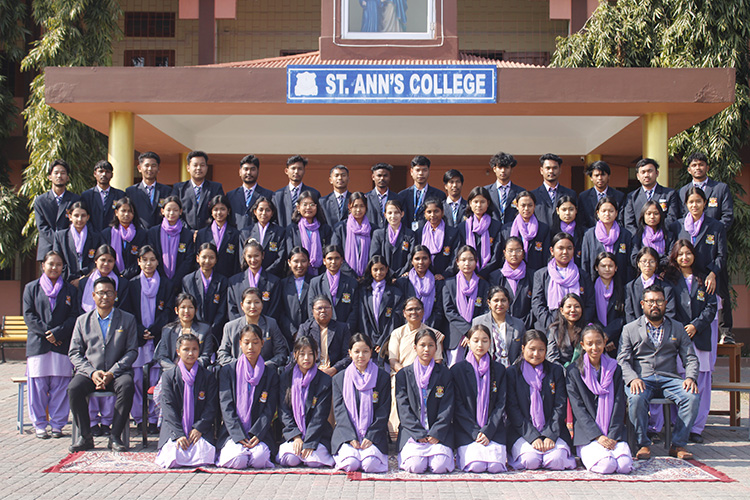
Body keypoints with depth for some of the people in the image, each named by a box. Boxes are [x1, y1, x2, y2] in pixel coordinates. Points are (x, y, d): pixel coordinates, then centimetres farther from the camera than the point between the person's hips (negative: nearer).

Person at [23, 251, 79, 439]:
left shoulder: (70, 290, 12)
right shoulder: (31, 288, 11)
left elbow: (74, 317, 5)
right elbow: (28, 316, 2)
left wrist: (57, 332, -10)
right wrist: (46, 332, -10)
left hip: (62, 344, 0)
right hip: (38, 344, 0)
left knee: (60, 385, -1)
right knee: (38, 385, -1)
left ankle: (57, 424, 8)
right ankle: (39, 424, 8)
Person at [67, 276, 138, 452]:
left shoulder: (127, 319, 10)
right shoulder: (82, 320, 13)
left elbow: (132, 351, 3)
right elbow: (74, 353, 7)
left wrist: (112, 373, -12)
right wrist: (92, 372, -11)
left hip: (117, 372, -1)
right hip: (89, 372, 1)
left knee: (126, 386, -34)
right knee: (73, 389, -29)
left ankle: (115, 437, -24)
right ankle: (85, 436, -14)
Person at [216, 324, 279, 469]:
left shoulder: (271, 374, 10)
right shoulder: (227, 371, 6)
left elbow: (269, 410, 3)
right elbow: (226, 407, -2)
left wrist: (256, 434, -14)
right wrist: (239, 436, -15)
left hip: (259, 434, 1)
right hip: (232, 433, -1)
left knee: (259, 458, -30)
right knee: (237, 460, -30)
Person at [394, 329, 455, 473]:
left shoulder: (445, 373, 9)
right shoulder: (403, 374, 7)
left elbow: (447, 408, 3)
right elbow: (403, 408, -1)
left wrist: (436, 433, -11)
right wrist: (419, 434, -12)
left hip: (439, 433, 1)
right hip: (411, 431, 0)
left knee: (440, 466, -23)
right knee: (416, 466, -24)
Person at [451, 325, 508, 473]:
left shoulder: (499, 370, 9)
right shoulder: (457, 370, 3)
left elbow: (501, 405, 3)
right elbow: (458, 406, -1)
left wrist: (487, 432, -10)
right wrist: (475, 432, -13)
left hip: (494, 429, 2)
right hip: (467, 431, -1)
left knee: (496, 465, -21)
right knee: (476, 465, -24)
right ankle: (463, 455, 10)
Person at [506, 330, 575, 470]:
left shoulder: (556, 371, 10)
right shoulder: (512, 373, 3)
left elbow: (560, 406, 3)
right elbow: (512, 409, -4)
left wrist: (550, 435, -11)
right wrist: (533, 437, -15)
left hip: (552, 431, 2)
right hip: (522, 432, -2)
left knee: (556, 460, -26)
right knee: (530, 461, -28)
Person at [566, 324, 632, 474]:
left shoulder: (614, 369, 11)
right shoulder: (573, 371, 2)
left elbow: (619, 404, 6)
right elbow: (578, 408, -5)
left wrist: (612, 436, -7)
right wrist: (598, 436, -15)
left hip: (614, 434, 3)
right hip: (588, 435, -3)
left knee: (625, 465, -24)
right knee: (606, 465, -28)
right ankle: (587, 456, 4)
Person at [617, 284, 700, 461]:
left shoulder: (678, 329, 19)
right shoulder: (630, 329, 12)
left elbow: (690, 358, 12)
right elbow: (622, 360, 1)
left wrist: (690, 378, -10)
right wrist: (633, 378, -19)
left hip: (669, 379, 2)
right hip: (641, 379, -2)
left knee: (692, 396, -28)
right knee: (636, 398, -36)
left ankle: (678, 444, -14)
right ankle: (643, 444, -17)